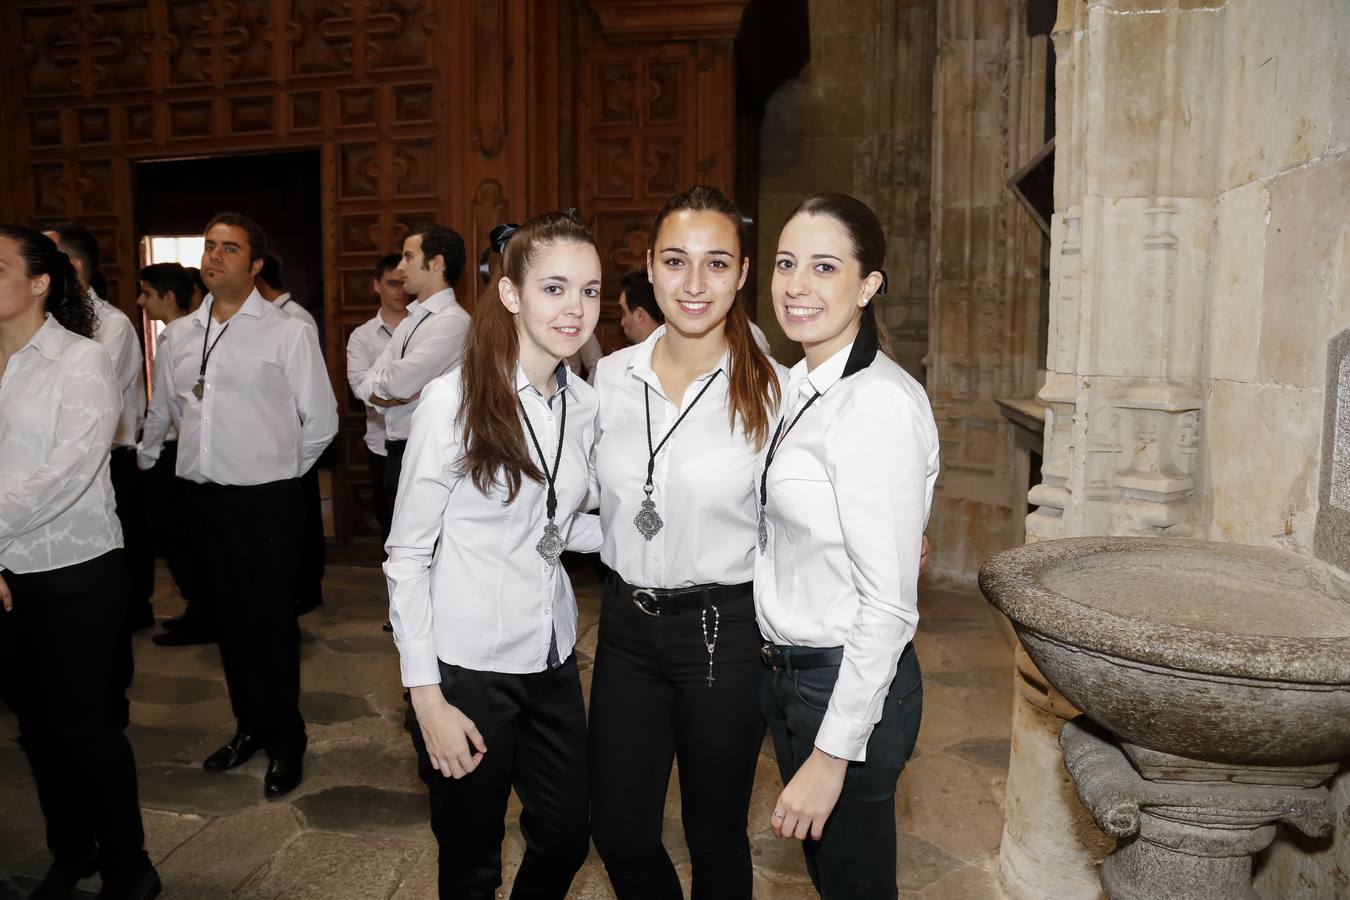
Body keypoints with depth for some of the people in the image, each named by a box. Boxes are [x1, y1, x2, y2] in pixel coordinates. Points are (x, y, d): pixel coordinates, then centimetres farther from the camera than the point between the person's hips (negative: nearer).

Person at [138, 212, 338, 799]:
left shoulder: (288, 333, -8)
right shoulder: (181, 336, 8)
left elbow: (320, 421, -4)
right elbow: (166, 410, 21)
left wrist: (277, 467, 5)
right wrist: (208, 456, 17)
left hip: (264, 499, -5)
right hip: (203, 496, 5)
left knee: (271, 623, 3)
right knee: (229, 618, 15)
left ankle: (285, 742, 21)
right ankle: (250, 726, 33)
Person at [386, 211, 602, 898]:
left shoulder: (585, 404, 2)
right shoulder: (454, 399, -15)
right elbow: (407, 556, -11)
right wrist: (426, 697, -13)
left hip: (553, 660, 5)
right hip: (469, 667, -5)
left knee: (566, 840, 18)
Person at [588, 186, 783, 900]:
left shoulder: (770, 388, -11)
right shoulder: (611, 376, 0)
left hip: (723, 631, -3)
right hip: (627, 625, 4)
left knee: (715, 837, 15)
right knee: (619, 833, 15)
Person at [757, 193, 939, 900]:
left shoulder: (880, 404, -23)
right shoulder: (798, 386, 5)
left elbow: (887, 604, -23)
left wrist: (832, 755, -20)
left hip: (848, 680, -8)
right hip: (784, 668, 8)